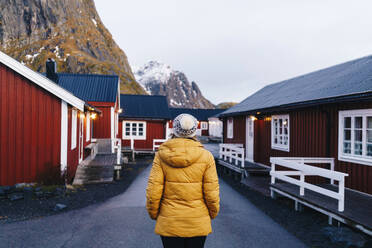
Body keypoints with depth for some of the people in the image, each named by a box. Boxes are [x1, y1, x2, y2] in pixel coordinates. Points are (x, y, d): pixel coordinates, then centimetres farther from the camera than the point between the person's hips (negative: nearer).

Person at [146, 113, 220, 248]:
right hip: (198, 224, 0)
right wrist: (212, 213, 11)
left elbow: (153, 191, -7)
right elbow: (211, 193, -7)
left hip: (169, 224, 0)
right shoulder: (206, 156, -8)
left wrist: (154, 214, 9)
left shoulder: (161, 155, -7)